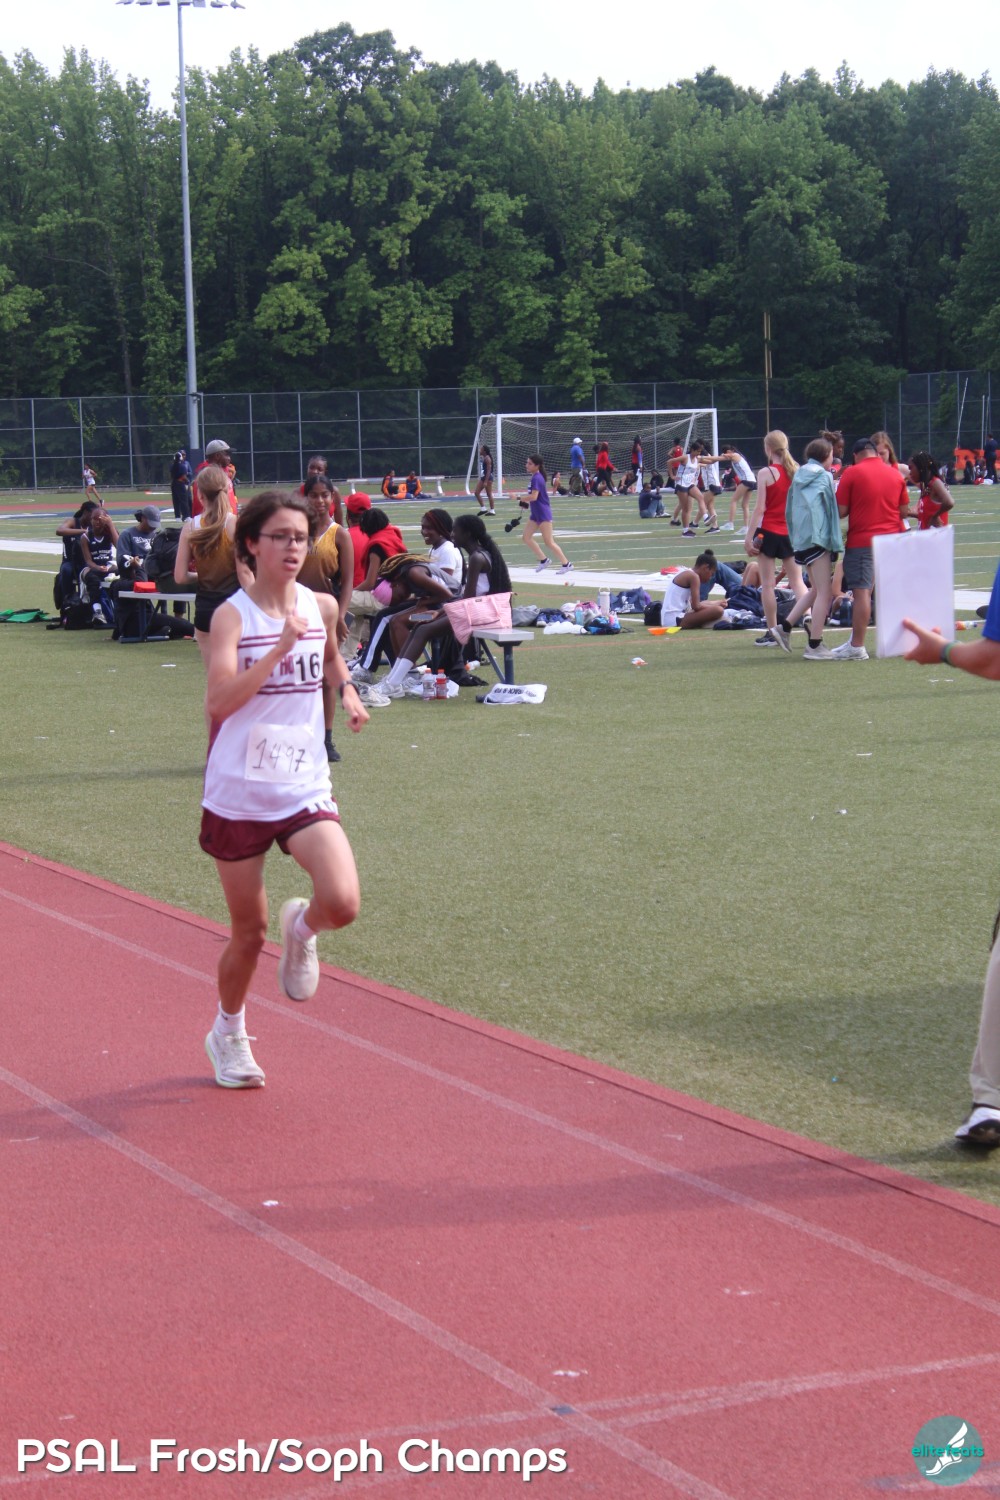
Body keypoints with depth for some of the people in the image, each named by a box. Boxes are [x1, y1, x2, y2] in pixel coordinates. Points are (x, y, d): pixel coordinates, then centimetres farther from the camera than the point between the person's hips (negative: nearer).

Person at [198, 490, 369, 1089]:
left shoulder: (323, 606, 2)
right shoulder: (233, 615, -10)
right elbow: (219, 702, -25)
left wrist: (347, 691, 6)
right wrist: (282, 645, -29)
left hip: (305, 790, 3)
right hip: (239, 795, -2)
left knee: (343, 904, -21)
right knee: (249, 933, 9)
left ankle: (302, 928, 15)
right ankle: (229, 1034, 35)